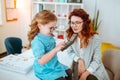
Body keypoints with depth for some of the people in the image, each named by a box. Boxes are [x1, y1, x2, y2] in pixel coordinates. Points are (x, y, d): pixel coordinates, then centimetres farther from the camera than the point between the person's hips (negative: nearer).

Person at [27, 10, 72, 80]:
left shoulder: (49, 36, 0)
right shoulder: (38, 41, -27)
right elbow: (41, 61, -35)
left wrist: (59, 47, 5)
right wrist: (55, 49, -37)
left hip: (54, 65, 9)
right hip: (45, 70, -9)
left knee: (69, 72, 17)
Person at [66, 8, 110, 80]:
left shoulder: (95, 38, -21)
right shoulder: (70, 36, -11)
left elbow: (96, 60, -17)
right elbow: (70, 52, 0)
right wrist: (79, 60, -18)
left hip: (95, 71, -2)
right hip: (79, 69, 2)